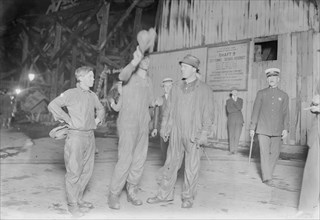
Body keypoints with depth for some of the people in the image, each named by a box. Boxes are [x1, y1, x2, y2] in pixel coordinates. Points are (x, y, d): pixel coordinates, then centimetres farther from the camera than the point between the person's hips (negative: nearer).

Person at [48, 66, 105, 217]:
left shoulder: (93, 96, 11)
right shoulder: (71, 94, -8)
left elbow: (100, 109, 29)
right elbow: (52, 105, -13)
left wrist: (98, 119, 11)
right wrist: (68, 119, -12)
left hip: (90, 136, 7)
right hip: (76, 135, -6)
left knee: (87, 171, 13)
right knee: (74, 171, 0)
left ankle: (79, 199, 29)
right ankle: (72, 204, 14)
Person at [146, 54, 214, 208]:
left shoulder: (204, 90, -5)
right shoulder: (176, 87, 7)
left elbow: (208, 115, -6)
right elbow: (169, 109, 11)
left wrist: (203, 135, -12)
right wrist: (164, 128, 7)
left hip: (194, 135, -3)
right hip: (176, 133, 4)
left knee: (191, 167, 6)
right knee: (171, 164, 11)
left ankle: (188, 197, 23)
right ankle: (165, 195, 25)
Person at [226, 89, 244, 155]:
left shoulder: (240, 100, 6)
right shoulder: (228, 101, 4)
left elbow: (240, 107, -12)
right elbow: (229, 110, -9)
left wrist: (235, 100, -16)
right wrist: (237, 109, -10)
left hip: (239, 119, 0)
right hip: (231, 119, 0)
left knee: (237, 135, -7)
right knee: (231, 135, -3)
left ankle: (235, 149, 0)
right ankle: (231, 150, 2)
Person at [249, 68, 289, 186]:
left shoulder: (284, 95, 8)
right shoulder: (261, 93, 6)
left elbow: (285, 114, 6)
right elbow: (255, 111, 5)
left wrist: (285, 128, -5)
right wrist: (252, 127, 2)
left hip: (277, 130, 2)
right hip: (263, 129, -2)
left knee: (275, 153, 7)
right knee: (264, 153, -5)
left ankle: (268, 172, 27)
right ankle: (267, 178, 2)